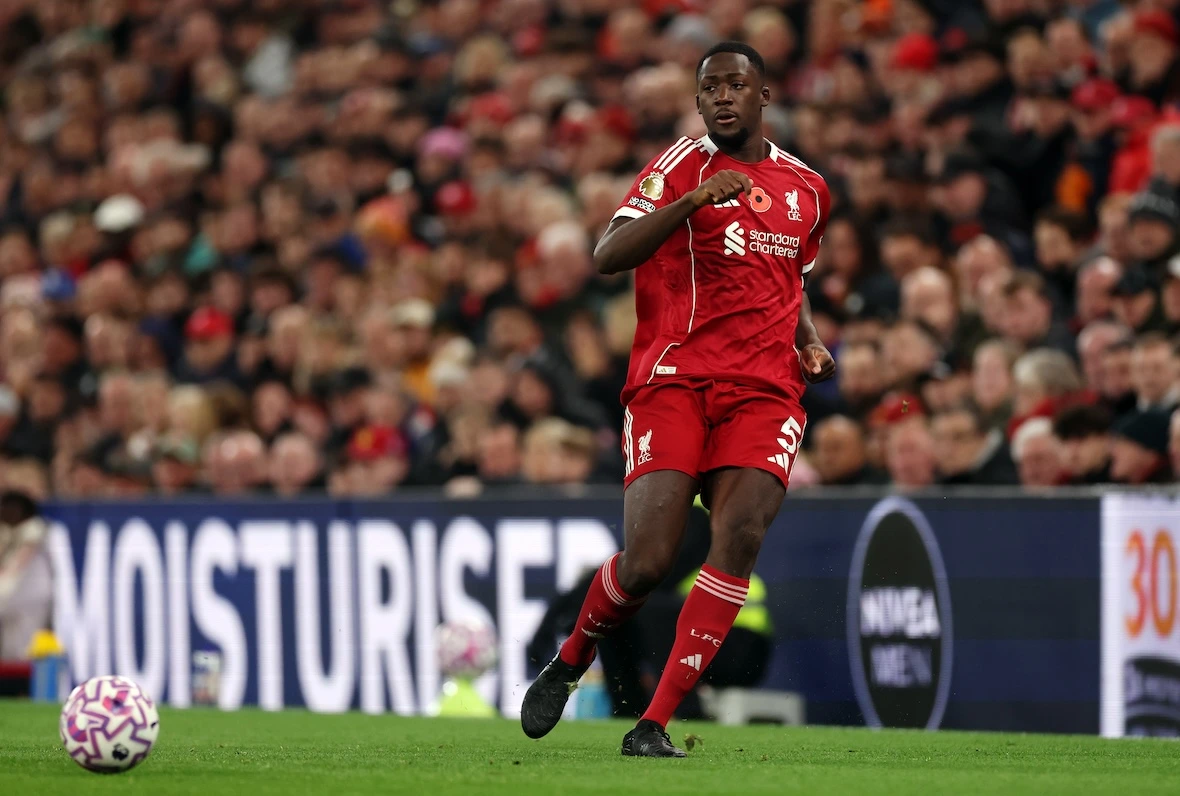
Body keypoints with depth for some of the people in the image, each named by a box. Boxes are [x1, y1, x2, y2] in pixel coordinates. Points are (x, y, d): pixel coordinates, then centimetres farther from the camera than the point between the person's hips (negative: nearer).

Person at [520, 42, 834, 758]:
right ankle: (570, 662, 18)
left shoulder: (808, 188, 19)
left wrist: (810, 343, 15)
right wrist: (693, 200, -22)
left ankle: (654, 725, -17)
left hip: (765, 391, 3)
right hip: (673, 381, -3)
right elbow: (608, 256, -11)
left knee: (741, 536, -21)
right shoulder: (684, 164, 3)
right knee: (648, 560, -15)